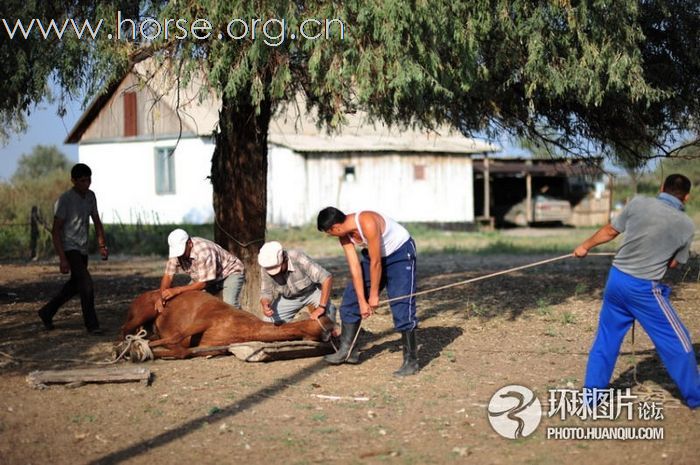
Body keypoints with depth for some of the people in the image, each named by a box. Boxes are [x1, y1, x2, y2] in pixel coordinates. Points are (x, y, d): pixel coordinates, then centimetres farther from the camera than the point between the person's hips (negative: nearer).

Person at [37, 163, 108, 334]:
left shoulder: (90, 196, 6)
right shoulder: (65, 200, -16)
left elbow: (96, 222, 16)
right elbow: (56, 230, -16)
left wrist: (102, 245, 3)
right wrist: (62, 259, -22)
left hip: (82, 249, 8)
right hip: (69, 248, -8)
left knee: (75, 285, 18)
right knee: (87, 283, -18)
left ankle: (47, 312, 34)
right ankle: (91, 325, -12)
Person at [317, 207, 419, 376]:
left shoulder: (368, 224, -35)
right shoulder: (344, 234, -11)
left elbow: (376, 263, -27)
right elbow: (354, 267, -9)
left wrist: (374, 295, -18)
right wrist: (362, 301, -10)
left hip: (401, 252, -8)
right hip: (374, 255, 8)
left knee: (402, 308, -16)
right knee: (351, 298, 5)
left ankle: (411, 361, -10)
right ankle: (347, 351, 14)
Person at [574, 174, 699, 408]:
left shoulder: (638, 203, -4)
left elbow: (609, 231, 7)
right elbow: (673, 263, 5)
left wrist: (585, 246, 24)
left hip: (616, 279, 4)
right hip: (644, 289, -4)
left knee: (607, 338, 17)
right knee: (676, 340, 12)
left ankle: (591, 394, 21)